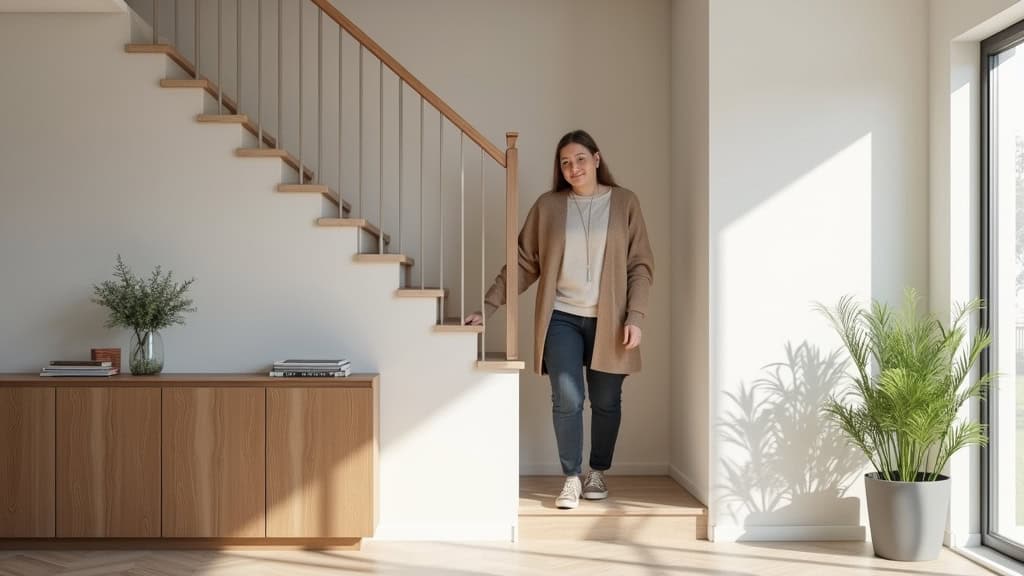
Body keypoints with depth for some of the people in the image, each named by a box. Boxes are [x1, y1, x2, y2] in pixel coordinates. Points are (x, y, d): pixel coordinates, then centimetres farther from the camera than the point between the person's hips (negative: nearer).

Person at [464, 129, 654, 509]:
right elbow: (524, 263, 5)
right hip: (562, 318, 0)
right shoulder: (548, 206, 4)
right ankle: (571, 479, 7)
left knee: (606, 401, 8)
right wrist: (488, 306, -2)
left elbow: (641, 265, 1)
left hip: (608, 320, 0)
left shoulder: (624, 202, 2)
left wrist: (635, 317, -9)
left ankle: (598, 473, 28)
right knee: (567, 399, -8)